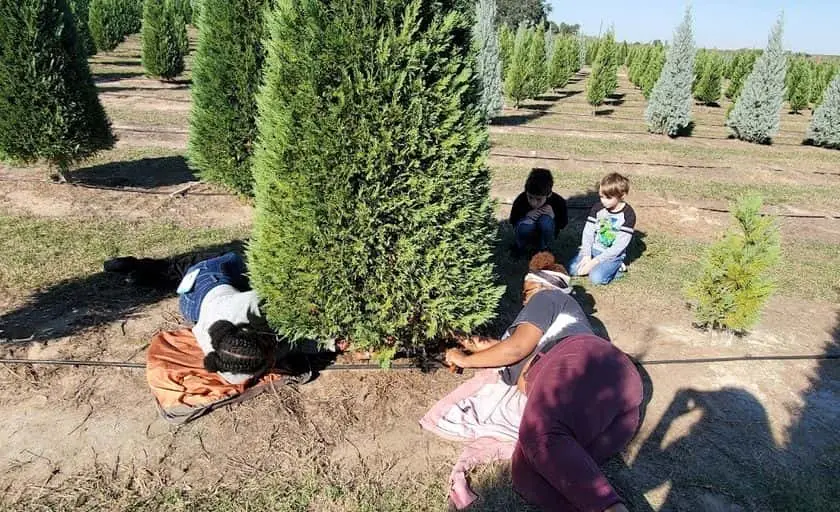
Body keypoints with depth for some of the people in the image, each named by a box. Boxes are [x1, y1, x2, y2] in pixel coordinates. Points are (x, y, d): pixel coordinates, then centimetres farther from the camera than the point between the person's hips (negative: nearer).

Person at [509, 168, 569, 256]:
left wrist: (553, 216, -29)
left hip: (545, 235, 1)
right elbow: (512, 221, -11)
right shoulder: (520, 200, -25)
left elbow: (563, 223, -7)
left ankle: (544, 249, -5)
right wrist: (527, 216, -31)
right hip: (527, 234, 0)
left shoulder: (558, 201, -23)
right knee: (526, 225, -36)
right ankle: (520, 246, -1)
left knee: (545, 221, -33)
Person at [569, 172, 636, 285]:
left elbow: (619, 246, -18)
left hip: (613, 254, -4)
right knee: (572, 269, -15)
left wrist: (595, 261, -21)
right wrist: (586, 256, -16)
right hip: (594, 249, 5)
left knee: (596, 278, -26)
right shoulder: (597, 208, -2)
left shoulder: (628, 215, -15)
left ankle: (616, 267, 1)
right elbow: (588, 232, -3)